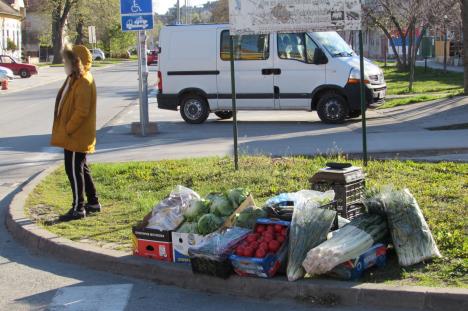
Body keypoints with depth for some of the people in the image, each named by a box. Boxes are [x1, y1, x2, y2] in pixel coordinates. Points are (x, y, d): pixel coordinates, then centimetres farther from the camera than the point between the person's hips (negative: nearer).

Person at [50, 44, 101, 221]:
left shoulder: (83, 82, -19)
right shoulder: (75, 79, 14)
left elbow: (81, 111, -24)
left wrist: (67, 130, -19)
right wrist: (64, 130, 14)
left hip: (76, 136, -10)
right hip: (74, 135, 10)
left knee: (74, 170, -6)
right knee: (80, 169, 16)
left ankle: (78, 208, 0)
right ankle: (93, 202, 25)